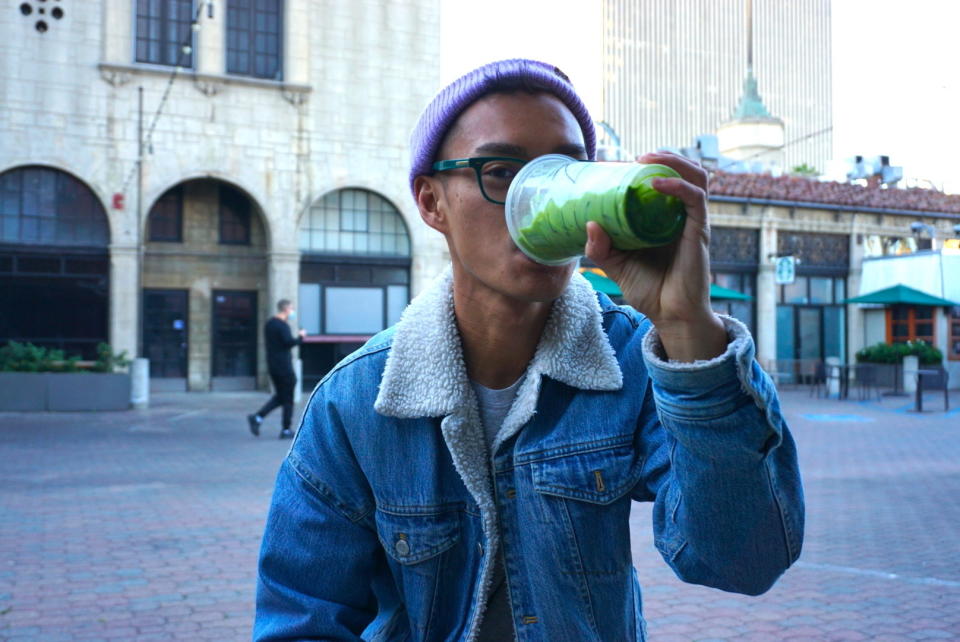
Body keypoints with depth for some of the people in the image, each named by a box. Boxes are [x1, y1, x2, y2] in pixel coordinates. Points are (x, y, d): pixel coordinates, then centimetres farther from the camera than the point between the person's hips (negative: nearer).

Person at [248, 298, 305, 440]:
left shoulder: (269, 323, 13)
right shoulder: (282, 325, -16)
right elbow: (289, 342, -27)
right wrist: (300, 337, -9)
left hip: (272, 365, 9)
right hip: (284, 366, -9)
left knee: (280, 396, 17)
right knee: (288, 399, 1)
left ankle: (257, 417, 4)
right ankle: (286, 430, 6)